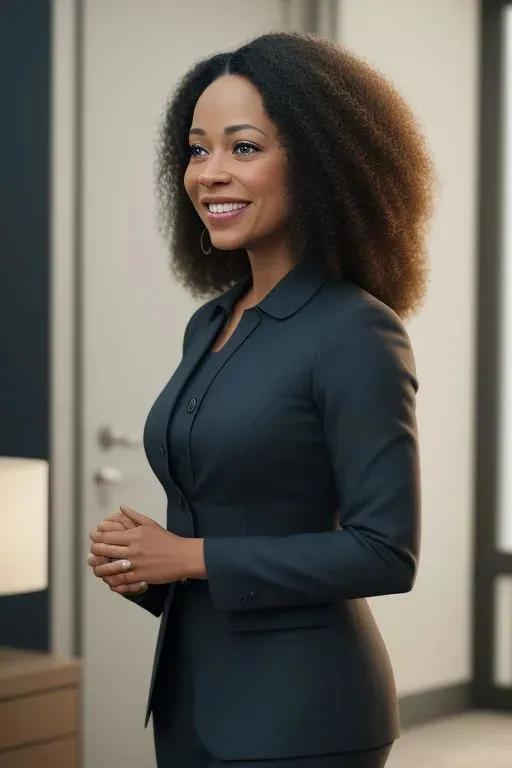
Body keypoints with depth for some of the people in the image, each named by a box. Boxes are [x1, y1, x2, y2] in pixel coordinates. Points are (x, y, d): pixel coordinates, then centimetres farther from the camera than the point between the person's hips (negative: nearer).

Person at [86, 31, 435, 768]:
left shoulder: (356, 333, -15)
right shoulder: (208, 325, 7)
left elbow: (387, 553, -19)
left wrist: (189, 556, -17)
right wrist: (134, 553, -4)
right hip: (191, 693, 7)